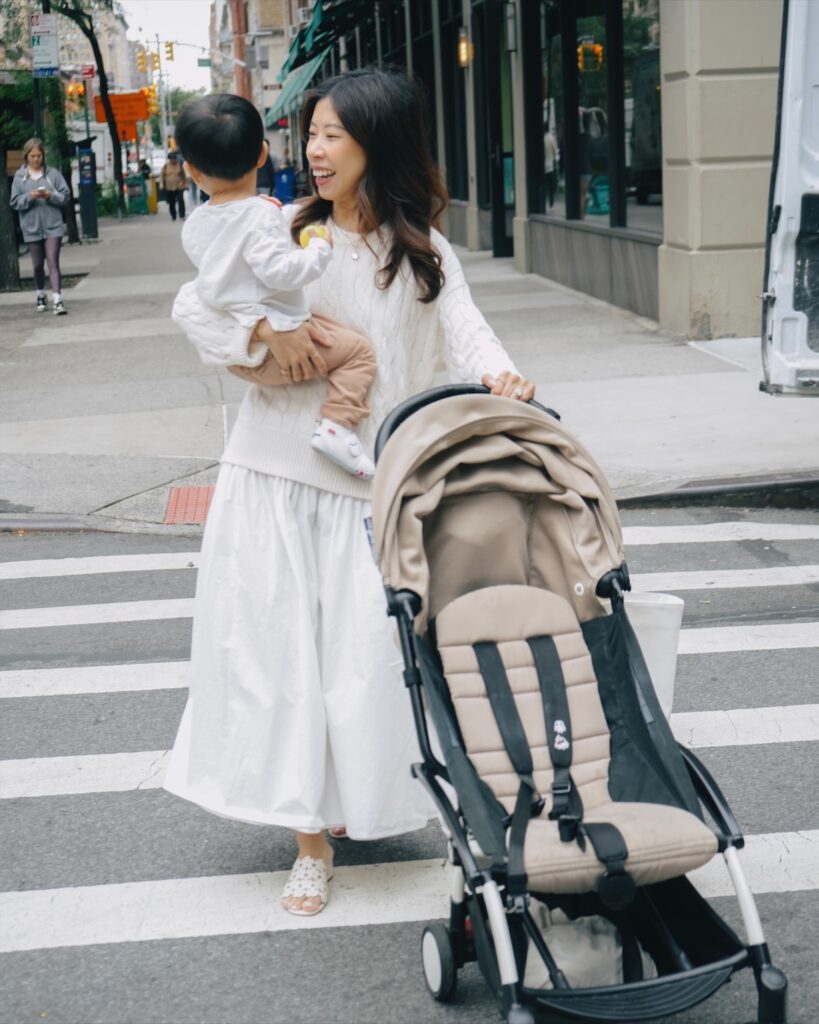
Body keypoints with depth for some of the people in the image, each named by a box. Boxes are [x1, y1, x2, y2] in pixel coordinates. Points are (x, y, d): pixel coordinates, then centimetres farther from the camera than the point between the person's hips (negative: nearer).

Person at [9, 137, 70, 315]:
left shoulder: (53, 173, 1)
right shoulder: (19, 176, 3)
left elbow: (65, 196, 1)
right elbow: (15, 202, 1)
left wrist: (50, 195, -16)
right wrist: (30, 196, -16)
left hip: (53, 226, -2)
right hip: (31, 227, 2)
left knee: (53, 263, -10)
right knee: (38, 265, 12)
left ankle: (57, 300, -15)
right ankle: (41, 296, 32)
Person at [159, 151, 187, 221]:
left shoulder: (180, 164, 0)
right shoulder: (165, 165, -1)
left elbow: (183, 175, 7)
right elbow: (161, 174, 2)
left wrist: (185, 183, 8)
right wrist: (161, 183, -10)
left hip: (179, 186, -1)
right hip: (169, 187, 1)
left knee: (181, 200, -12)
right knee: (171, 202, 5)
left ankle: (182, 215, -3)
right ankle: (173, 216, 18)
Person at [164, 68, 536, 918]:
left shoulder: (424, 255, 3)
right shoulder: (284, 232, 4)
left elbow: (465, 331, -11)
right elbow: (193, 305, 4)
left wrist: (499, 378, -33)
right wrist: (266, 330, -14)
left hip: (370, 483, -1)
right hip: (272, 475, 1)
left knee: (365, 651, 2)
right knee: (276, 645, 3)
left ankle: (357, 802, 27)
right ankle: (310, 833, 15)